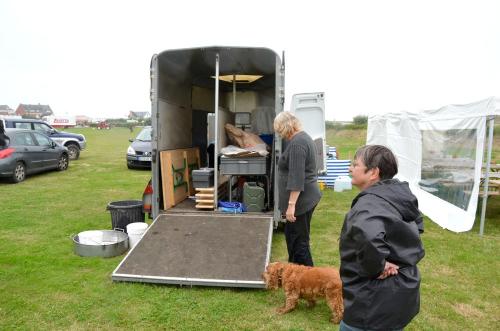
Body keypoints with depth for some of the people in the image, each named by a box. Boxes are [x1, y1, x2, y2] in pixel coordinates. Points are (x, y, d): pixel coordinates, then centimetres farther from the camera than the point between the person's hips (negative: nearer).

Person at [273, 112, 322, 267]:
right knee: (293, 236, 19)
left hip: (300, 200, -11)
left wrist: (291, 204, -24)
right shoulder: (303, 137, 14)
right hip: (306, 197, 11)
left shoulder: (296, 143, -19)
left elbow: (296, 177, -25)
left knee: (298, 241, -1)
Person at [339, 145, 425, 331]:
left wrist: (376, 267, -29)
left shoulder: (369, 204, -26)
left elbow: (368, 238, -47)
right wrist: (405, 258, 13)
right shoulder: (399, 195, 3)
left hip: (375, 303, -9)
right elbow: (417, 225, 22)